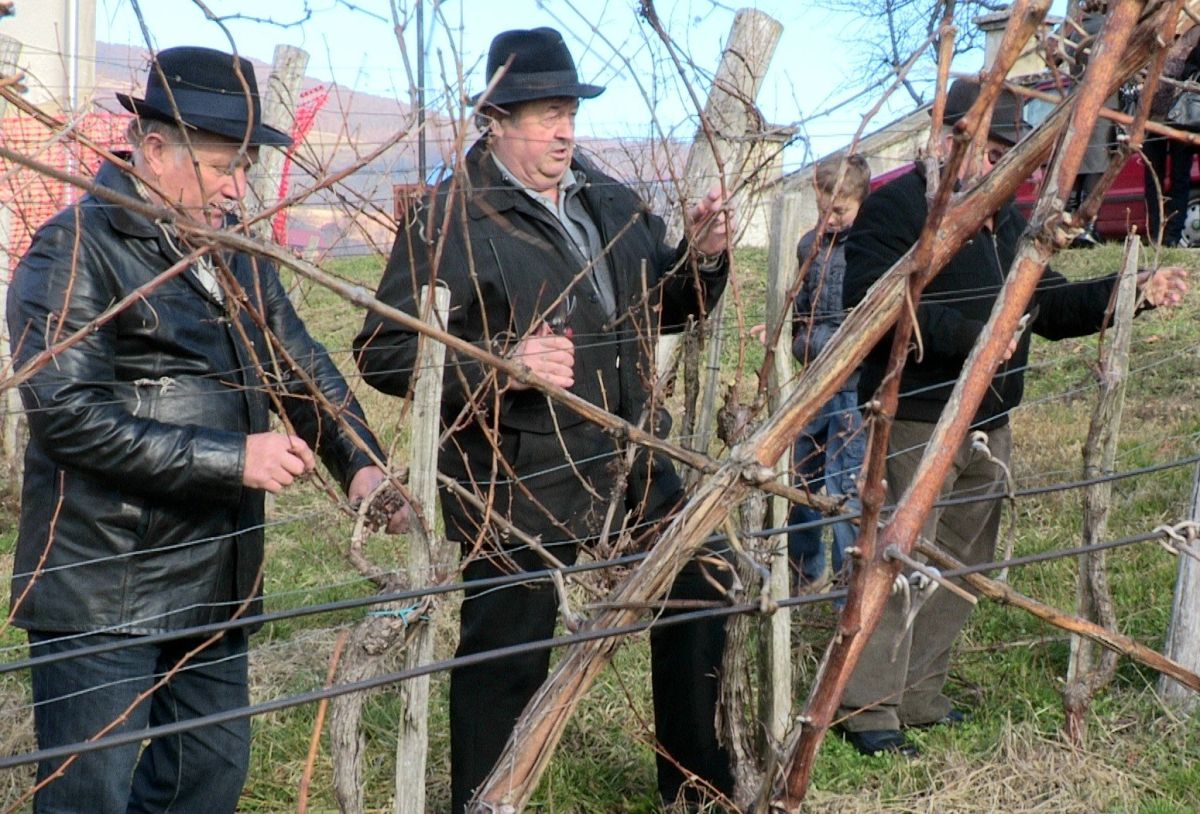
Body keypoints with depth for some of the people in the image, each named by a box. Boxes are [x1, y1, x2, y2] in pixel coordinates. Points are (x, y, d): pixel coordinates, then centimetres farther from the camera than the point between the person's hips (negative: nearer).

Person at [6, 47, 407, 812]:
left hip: (216, 582, 7)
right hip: (106, 595, -7)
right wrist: (233, 458, -22)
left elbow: (305, 366, 13)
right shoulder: (76, 249, -13)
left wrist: (361, 462, -6)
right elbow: (70, 413, -21)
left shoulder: (234, 248, 11)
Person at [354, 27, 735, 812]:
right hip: (517, 482, -7)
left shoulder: (612, 200, 9)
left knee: (700, 597, 17)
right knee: (509, 655, 2)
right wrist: (500, 368, -27)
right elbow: (384, 353, -15)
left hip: (630, 460, 7)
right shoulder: (451, 220, -12)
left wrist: (701, 260, -3)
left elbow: (662, 306, 19)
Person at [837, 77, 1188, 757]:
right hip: (915, 421, -9)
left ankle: (920, 696, 23)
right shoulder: (896, 207, -9)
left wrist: (1135, 292, 7)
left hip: (989, 425, 9)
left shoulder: (1006, 220, 19)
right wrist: (971, 336, -26)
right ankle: (869, 708, -2)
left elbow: (1051, 308, 20)